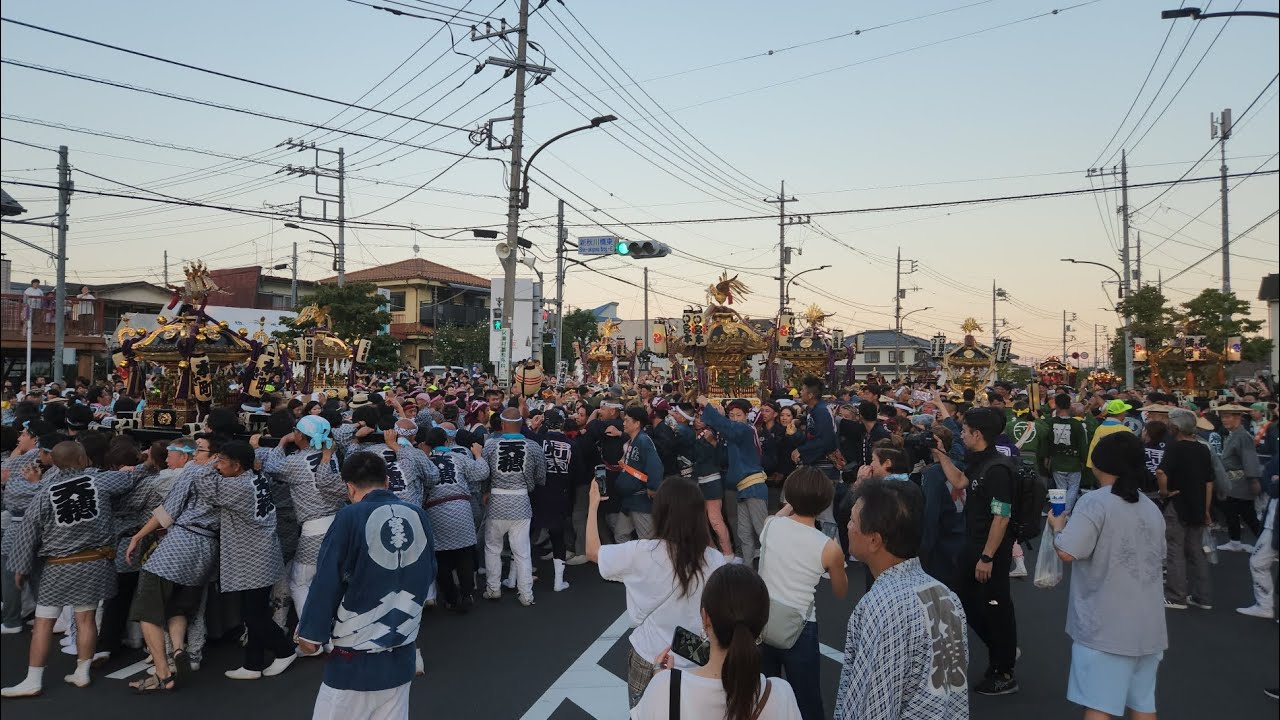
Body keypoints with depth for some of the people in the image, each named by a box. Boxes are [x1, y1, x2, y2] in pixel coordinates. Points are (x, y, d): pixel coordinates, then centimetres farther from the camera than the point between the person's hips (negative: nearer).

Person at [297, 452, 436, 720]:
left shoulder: (350, 517, -14)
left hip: (356, 656, -5)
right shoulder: (418, 516, -1)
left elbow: (327, 582, -11)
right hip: (401, 654, 5)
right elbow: (428, 575, 11)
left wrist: (311, 633, 1)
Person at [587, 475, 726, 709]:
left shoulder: (642, 553, -20)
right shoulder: (715, 561, -15)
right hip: (698, 665, 2)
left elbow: (593, 552, -3)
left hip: (649, 662, -1)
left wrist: (593, 504, 7)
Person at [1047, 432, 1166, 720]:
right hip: (1148, 625, 7)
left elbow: (1067, 553, -23)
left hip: (1106, 626, -7)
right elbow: (1157, 556, 21)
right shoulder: (1152, 508, 9)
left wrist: (1058, 526, -3)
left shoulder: (1094, 502, -14)